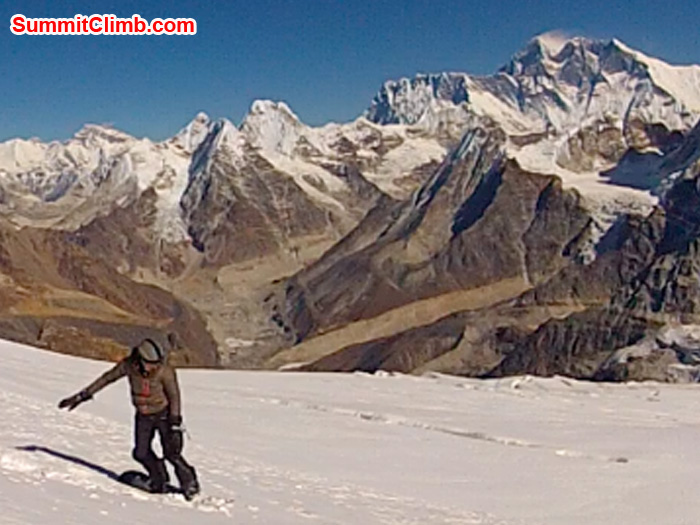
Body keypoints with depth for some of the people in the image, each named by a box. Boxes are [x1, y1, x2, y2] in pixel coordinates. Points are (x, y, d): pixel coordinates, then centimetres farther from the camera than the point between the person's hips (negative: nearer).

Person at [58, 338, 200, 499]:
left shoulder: (165, 371, -23)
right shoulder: (129, 365, -15)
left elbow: (174, 396, -18)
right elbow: (106, 378, -2)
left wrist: (175, 424, -23)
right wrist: (83, 395, 0)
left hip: (163, 414, -4)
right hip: (143, 416, 4)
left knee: (171, 453, -12)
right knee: (141, 453, -1)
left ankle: (189, 482, 8)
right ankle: (160, 480, 22)